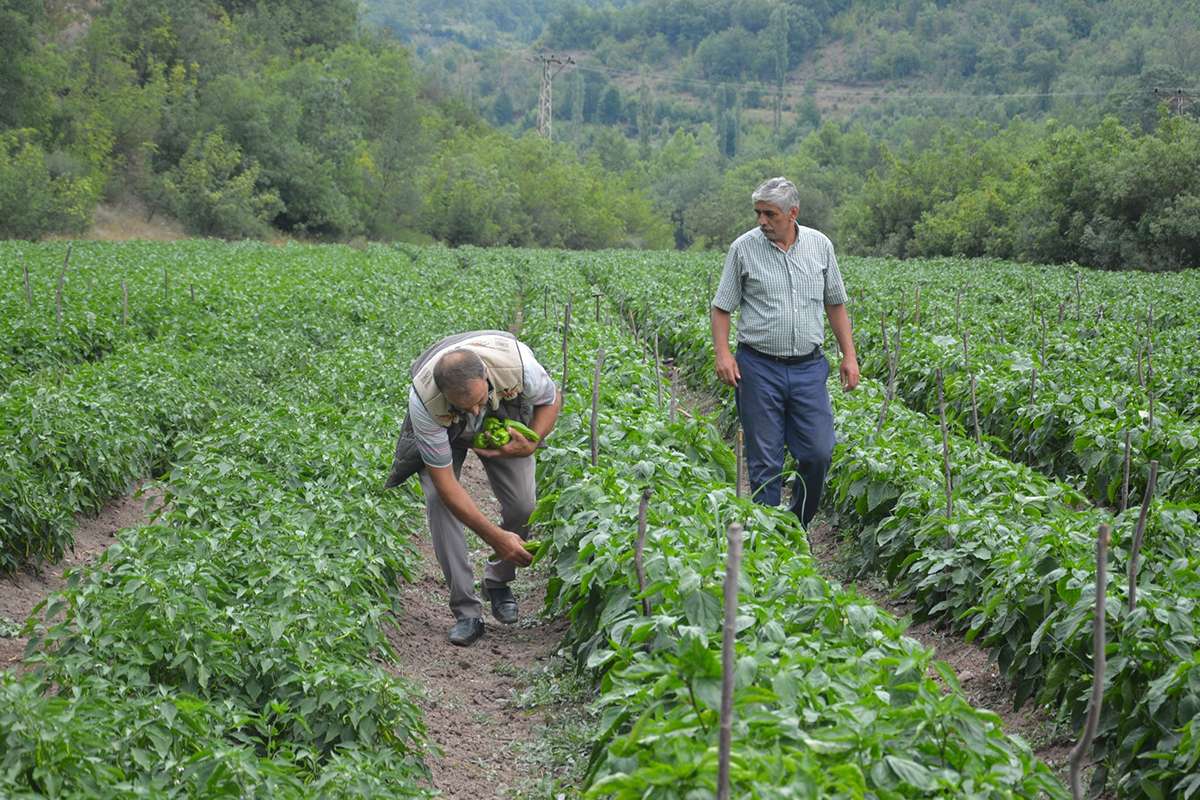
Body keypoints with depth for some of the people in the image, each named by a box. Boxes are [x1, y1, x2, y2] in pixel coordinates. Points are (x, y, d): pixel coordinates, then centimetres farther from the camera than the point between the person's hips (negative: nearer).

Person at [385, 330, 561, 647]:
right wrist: (495, 537, -36)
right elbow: (445, 482, -35)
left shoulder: (516, 362, -40)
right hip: (443, 430, -1)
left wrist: (530, 445, -30)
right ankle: (466, 612, -13)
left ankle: (498, 582, 15)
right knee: (439, 501, -22)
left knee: (522, 506, -13)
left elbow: (551, 399, -14)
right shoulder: (424, 400, -43)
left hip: (503, 421, 2)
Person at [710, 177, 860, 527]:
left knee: (819, 453, -1)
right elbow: (722, 307, 2)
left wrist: (849, 356, 8)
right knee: (764, 461, 1)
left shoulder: (820, 245, 5)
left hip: (809, 367, 2)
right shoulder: (744, 248, -2)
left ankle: (799, 525, 20)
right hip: (760, 369, -2)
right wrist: (722, 353, -12)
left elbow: (835, 304, 13)